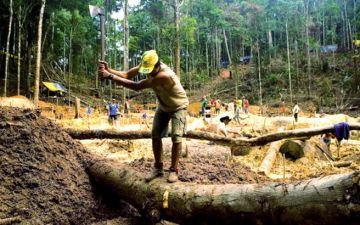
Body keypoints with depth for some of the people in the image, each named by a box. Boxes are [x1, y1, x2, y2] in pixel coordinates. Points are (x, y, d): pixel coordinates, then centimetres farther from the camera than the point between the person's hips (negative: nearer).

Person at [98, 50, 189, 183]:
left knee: (176, 138, -12)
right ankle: (158, 168, 14)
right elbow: (127, 74, -18)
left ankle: (174, 170, 3)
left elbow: (137, 87, -43)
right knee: (155, 135, 2)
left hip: (178, 107, -7)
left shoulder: (165, 75, -41)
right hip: (163, 106, 7)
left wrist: (111, 77, -44)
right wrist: (109, 70, -37)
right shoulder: (147, 66, -20)